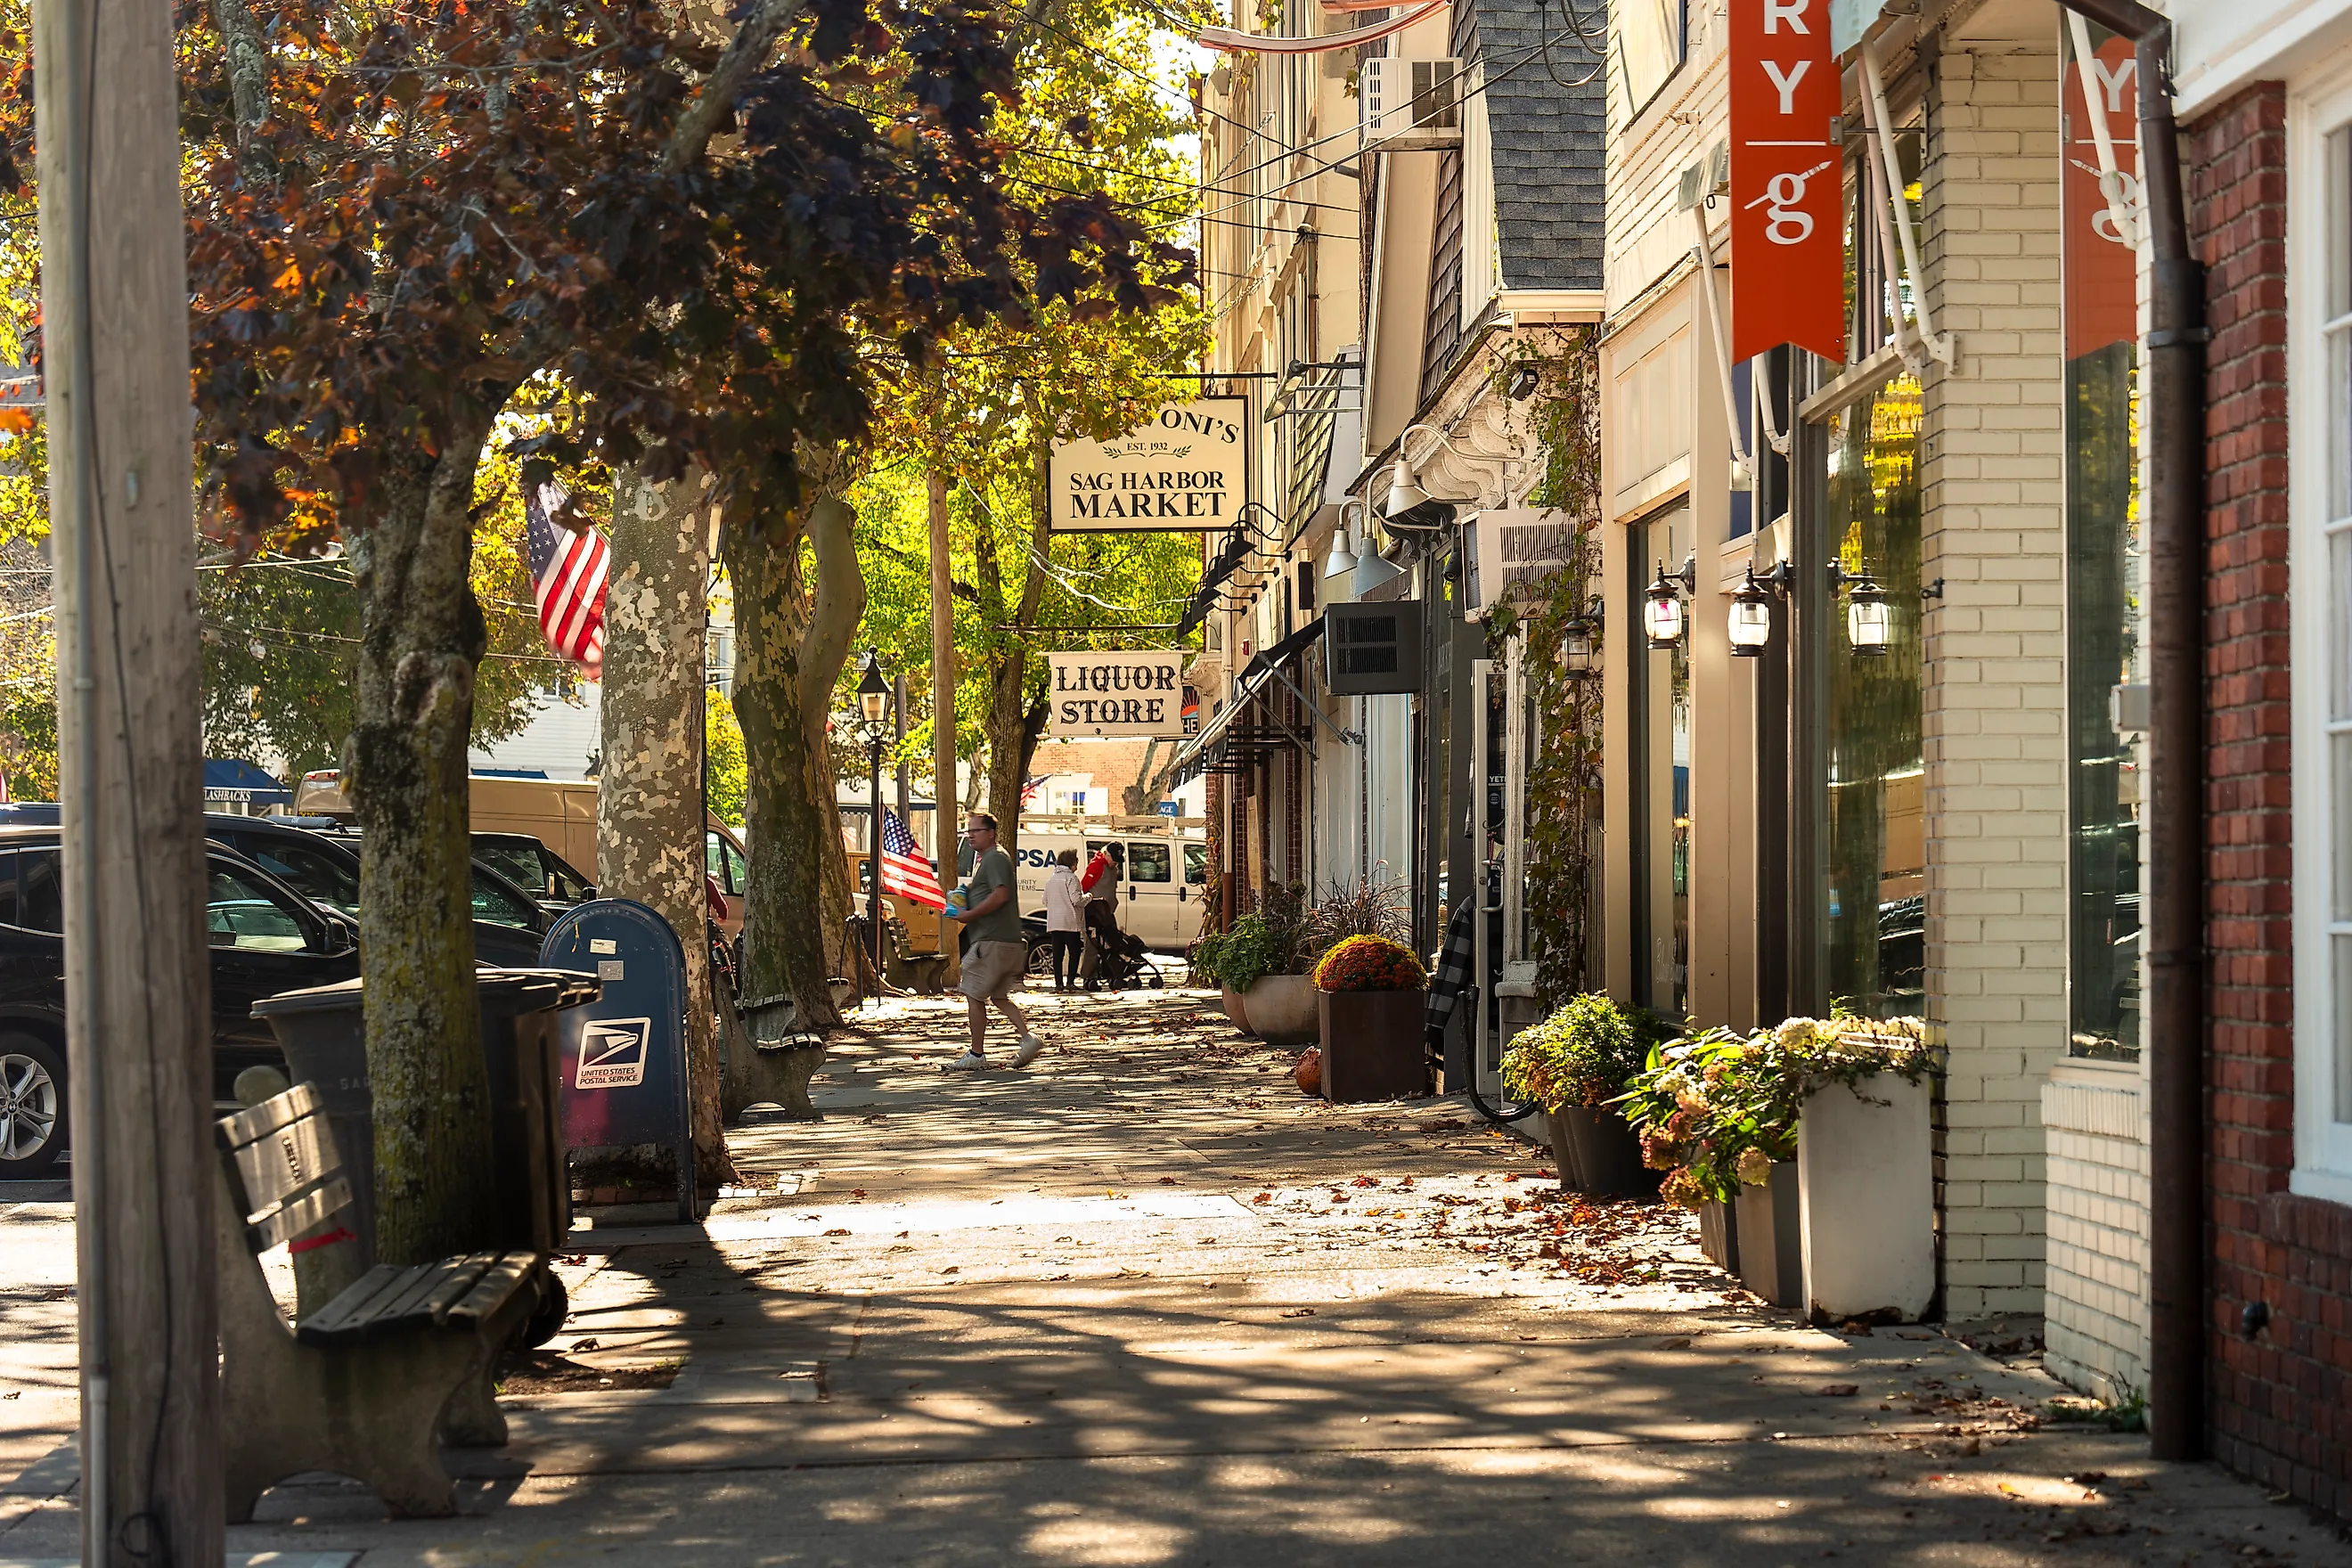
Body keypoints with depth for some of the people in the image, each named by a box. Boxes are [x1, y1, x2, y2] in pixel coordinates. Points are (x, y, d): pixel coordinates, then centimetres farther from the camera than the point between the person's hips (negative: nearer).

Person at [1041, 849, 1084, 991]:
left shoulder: (1051, 878, 12)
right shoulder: (1071, 878, -10)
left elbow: (1045, 900, 16)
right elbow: (1076, 899, -15)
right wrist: (1087, 897, 2)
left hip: (1054, 923, 6)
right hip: (1070, 923, -6)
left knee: (1058, 954, 6)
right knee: (1074, 953, 2)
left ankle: (1058, 983, 3)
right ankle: (1070, 982, -4)